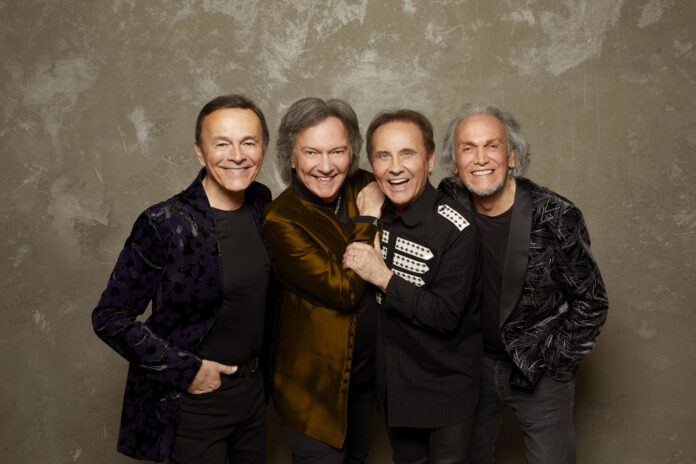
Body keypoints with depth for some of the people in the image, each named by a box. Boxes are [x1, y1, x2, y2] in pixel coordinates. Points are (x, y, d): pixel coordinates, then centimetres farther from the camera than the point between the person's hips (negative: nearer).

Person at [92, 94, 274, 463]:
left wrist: (263, 359, 6)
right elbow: (110, 318, -15)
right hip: (192, 401, -6)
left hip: (253, 388, 6)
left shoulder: (262, 207, -1)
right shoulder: (164, 224, -20)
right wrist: (186, 370, -16)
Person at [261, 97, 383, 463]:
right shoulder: (282, 220, -22)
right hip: (316, 376, -6)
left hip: (366, 366, 6)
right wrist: (367, 222, -19)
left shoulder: (363, 188, -4)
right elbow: (344, 291, -26)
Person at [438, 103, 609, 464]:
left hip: (541, 371, -3)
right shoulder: (449, 203, -11)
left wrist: (553, 364, -10)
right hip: (475, 363, 3)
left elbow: (591, 302, -10)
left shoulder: (556, 217, -20)